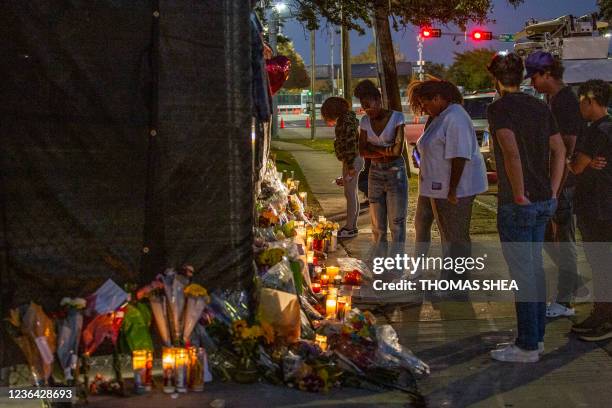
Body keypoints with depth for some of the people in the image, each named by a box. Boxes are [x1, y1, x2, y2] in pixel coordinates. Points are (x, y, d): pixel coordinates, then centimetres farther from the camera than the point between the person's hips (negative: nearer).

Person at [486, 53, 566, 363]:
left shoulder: (499, 108, -12)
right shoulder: (540, 107, 10)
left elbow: (512, 153, -26)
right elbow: (559, 150, 12)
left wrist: (520, 195, -18)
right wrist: (552, 192, 13)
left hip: (517, 205, -8)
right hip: (544, 201, 8)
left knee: (522, 273, -1)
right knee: (535, 267, 17)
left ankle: (527, 346, 6)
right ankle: (537, 336, 26)